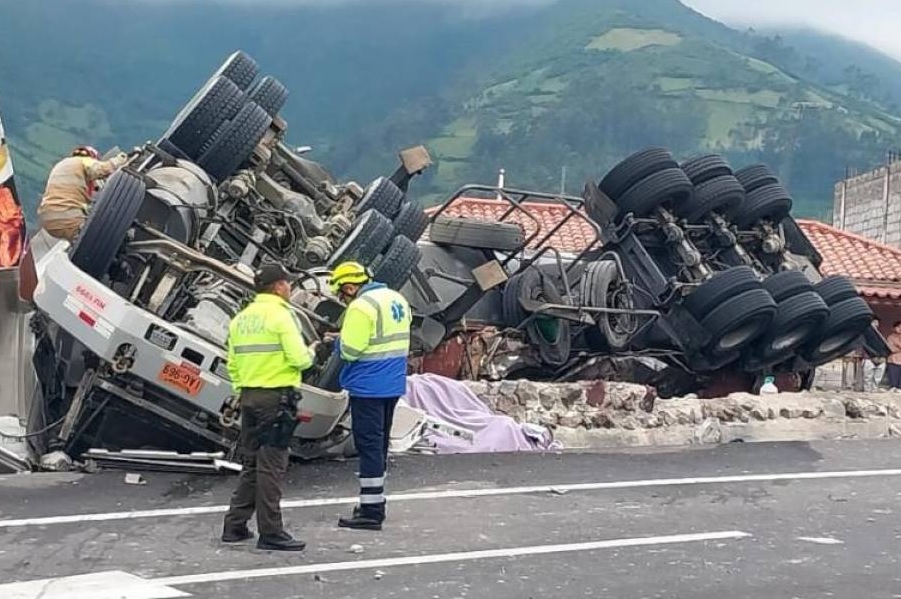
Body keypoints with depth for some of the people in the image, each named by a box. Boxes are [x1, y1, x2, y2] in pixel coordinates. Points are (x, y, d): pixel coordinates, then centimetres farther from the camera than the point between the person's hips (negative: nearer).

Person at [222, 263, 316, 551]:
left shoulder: (240, 319, 13)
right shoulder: (281, 315, -11)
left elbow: (232, 365, 15)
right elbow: (298, 359, -16)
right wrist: (310, 352, 4)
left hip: (249, 396, 8)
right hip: (277, 397, -8)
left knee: (251, 463, 15)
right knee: (272, 465, -4)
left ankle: (235, 525, 18)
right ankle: (270, 533, -1)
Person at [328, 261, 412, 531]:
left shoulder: (361, 307, -17)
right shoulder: (397, 299, 11)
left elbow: (350, 350, -19)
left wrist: (338, 341, 2)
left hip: (368, 387, -9)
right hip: (393, 385, 9)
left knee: (369, 445, -4)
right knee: (380, 444, 18)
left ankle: (371, 512, -2)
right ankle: (375, 502, 27)